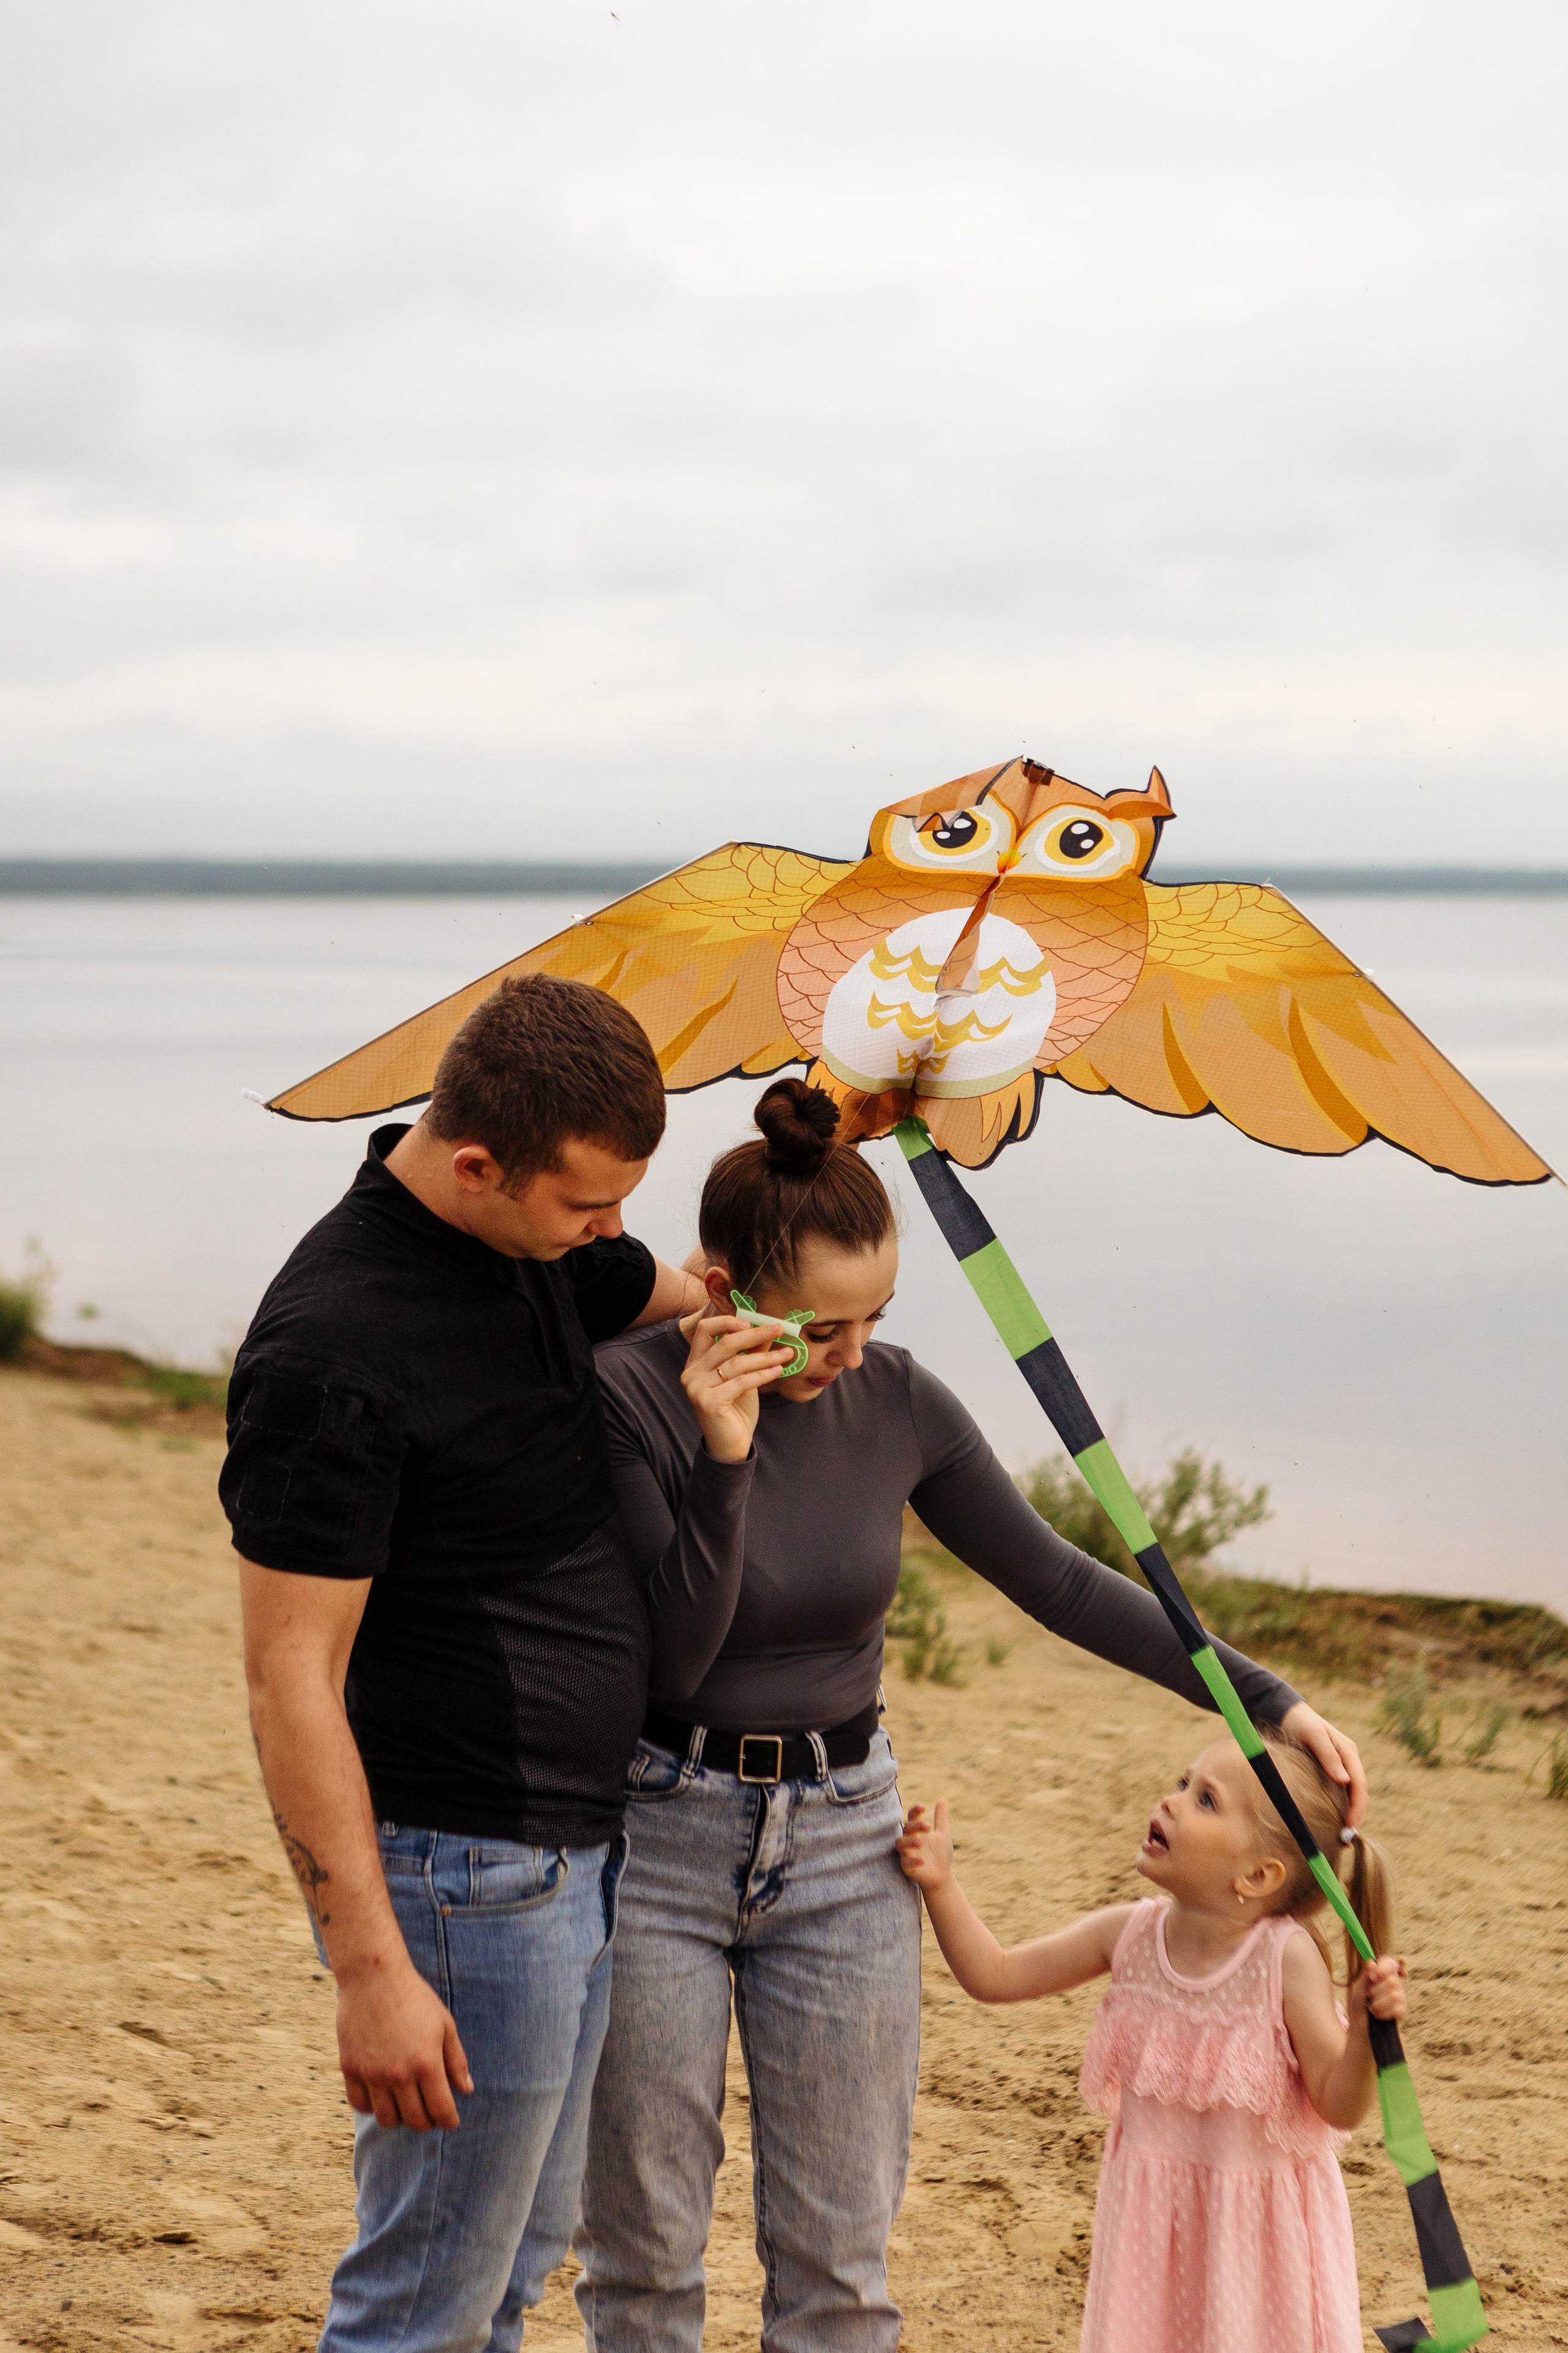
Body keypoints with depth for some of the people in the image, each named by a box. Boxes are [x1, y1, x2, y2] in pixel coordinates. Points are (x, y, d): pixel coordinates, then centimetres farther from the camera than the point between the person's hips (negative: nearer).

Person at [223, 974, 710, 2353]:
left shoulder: (541, 1240, 3)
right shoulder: (334, 1350, -24)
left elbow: (685, 1300, 24)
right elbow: (291, 1679, -22)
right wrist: (370, 1968, -23)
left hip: (577, 1849, 9)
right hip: (463, 1876, -9)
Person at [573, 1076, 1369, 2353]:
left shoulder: (897, 1403, -4)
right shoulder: (631, 1395, -15)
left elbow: (1054, 1578, 6)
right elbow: (666, 1660, -18)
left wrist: (1265, 1698, 3)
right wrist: (722, 1463, -31)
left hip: (846, 1841, 3)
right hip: (657, 1835, -3)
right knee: (643, 2249, 7)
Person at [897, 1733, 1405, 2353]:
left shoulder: (1287, 1958, -20)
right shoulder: (1129, 1934, -7)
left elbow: (1341, 2106, -18)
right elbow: (994, 1975, 1)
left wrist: (1367, 2027, -36)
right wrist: (939, 1884, -7)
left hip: (1257, 2220, -4)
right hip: (1152, 2211, 4)